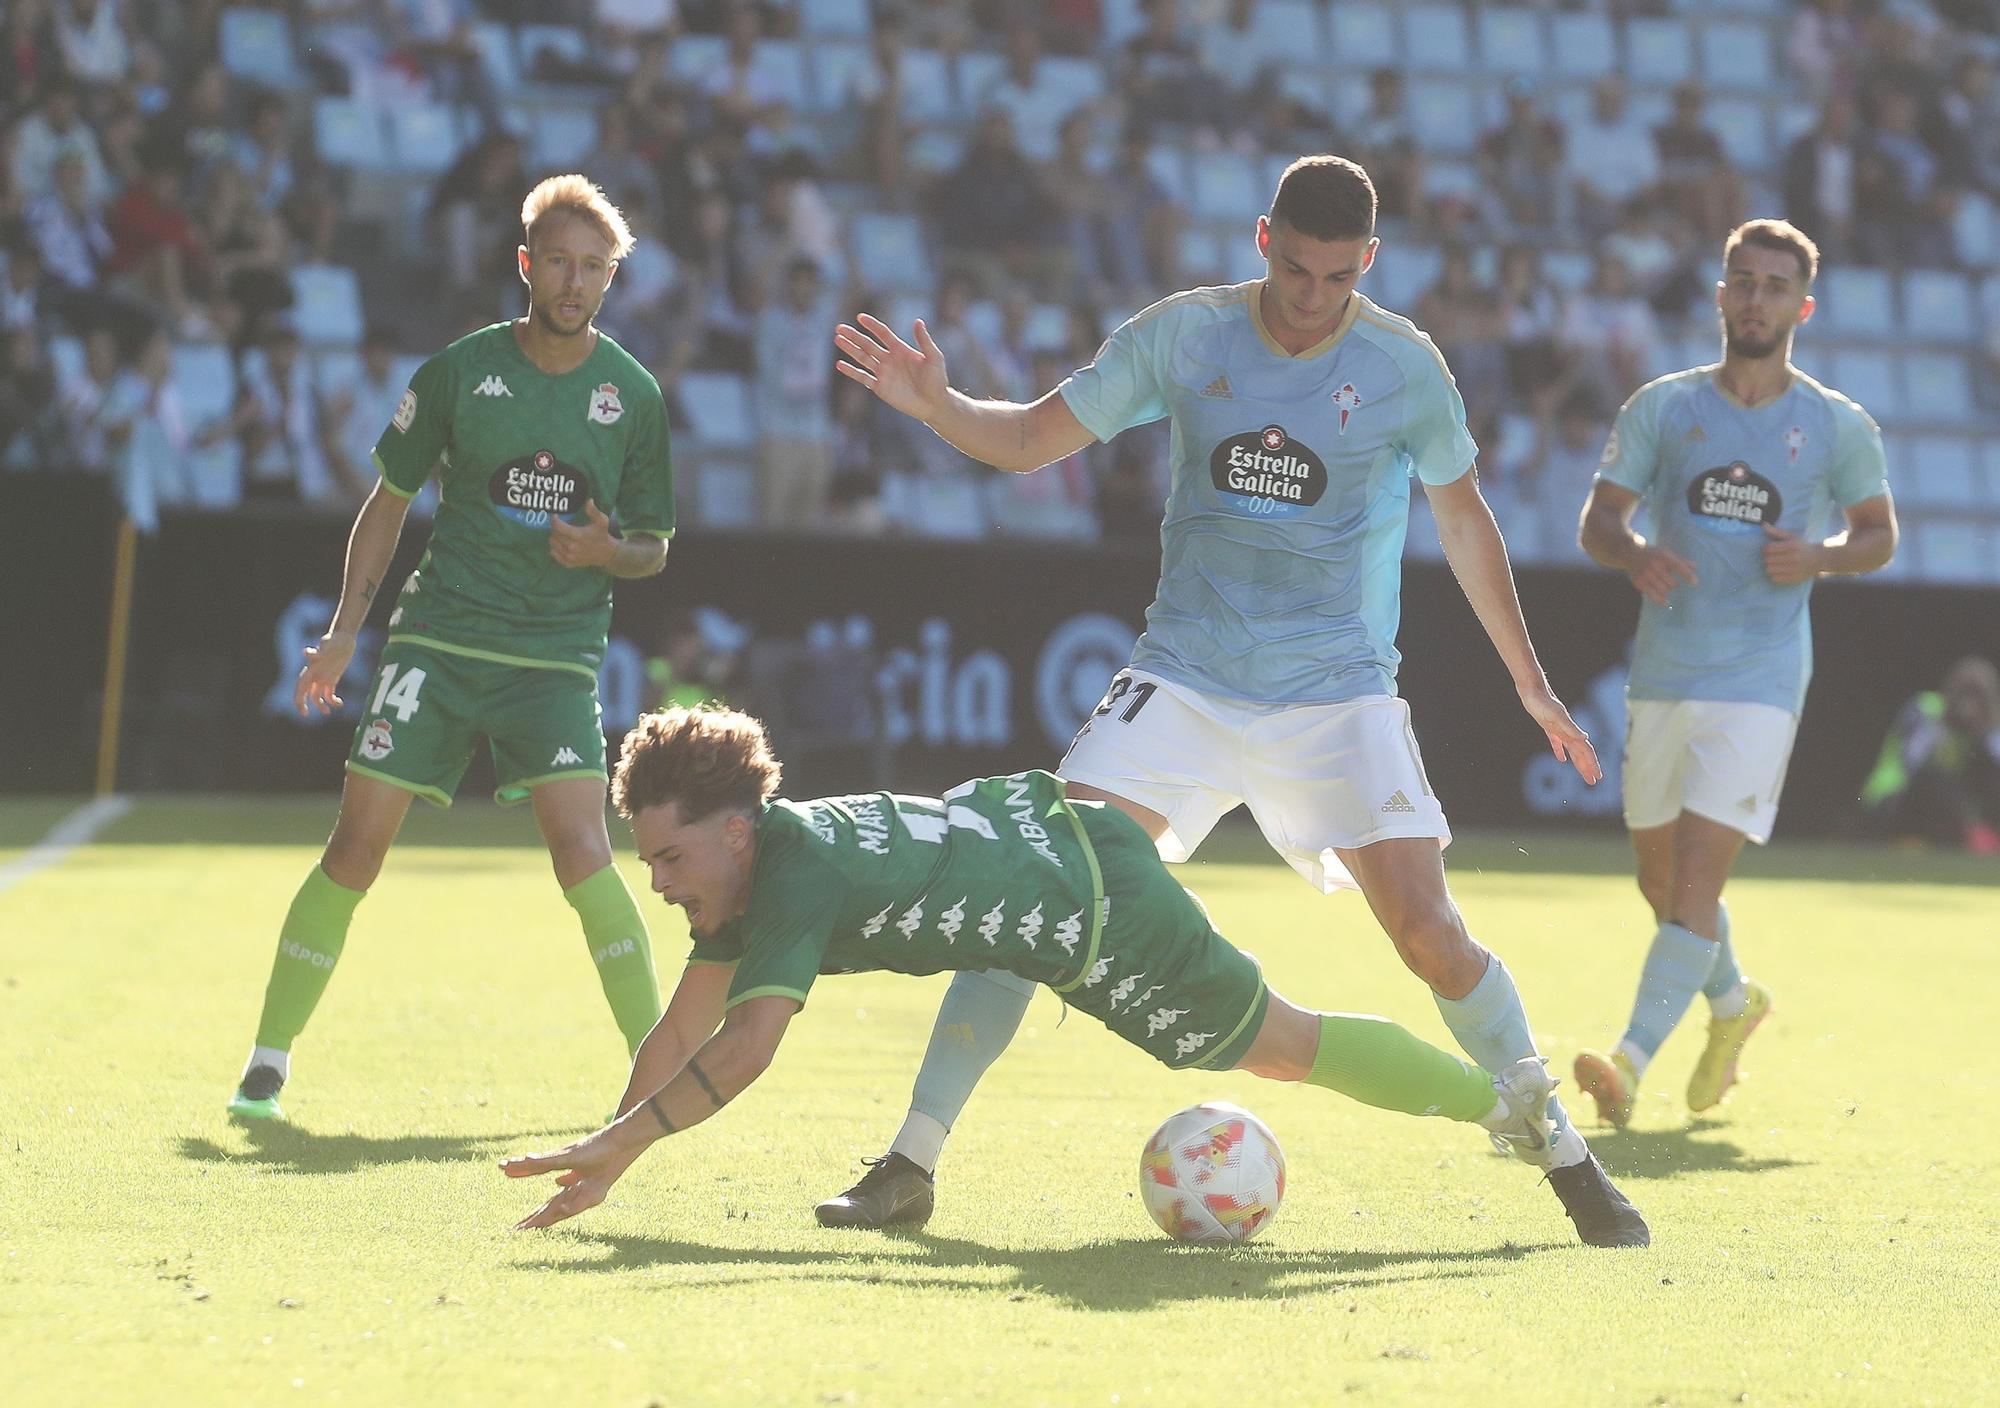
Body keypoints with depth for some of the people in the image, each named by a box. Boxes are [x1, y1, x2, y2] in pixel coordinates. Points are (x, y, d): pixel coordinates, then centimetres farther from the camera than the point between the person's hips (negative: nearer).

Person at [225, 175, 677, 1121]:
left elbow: (653, 547, 11)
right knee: (357, 846, -4)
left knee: (580, 847, -18)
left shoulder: (633, 395, 2)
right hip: (437, 638, 1)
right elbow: (391, 500, 12)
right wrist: (344, 631, 4)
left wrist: (606, 552, -13)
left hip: (557, 653, 0)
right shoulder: (459, 371, 1)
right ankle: (268, 1061, 8)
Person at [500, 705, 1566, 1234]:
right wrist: (601, 1163, -12)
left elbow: (742, 1050, -44)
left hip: (1104, 915, -6)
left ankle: (1500, 1095, 19)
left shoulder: (796, 877, -32)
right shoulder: (744, 863, -6)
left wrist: (619, 1144, -48)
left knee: (1281, 1045, 8)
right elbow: (680, 1031, -3)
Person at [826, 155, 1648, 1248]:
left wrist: (1529, 681, 13)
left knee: (1429, 932, -13)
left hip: (1338, 696, -1)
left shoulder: (1404, 366, -4)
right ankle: (911, 1163, -6)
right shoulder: (1183, 335, -2)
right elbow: (1035, 436, 5)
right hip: (1184, 684, 1)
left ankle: (1570, 1164, 4)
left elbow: (1463, 517, 10)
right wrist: (936, 407, -15)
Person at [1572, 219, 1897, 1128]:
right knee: (1659, 873, 15)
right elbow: (1597, 520, 5)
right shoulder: (1663, 406, 5)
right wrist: (1633, 554, -18)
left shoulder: (1838, 427, 2)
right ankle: (1733, 1002, 43)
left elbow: (1880, 533, 13)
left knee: (1696, 877, -16)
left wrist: (1819, 557, -9)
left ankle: (1630, 1064, -23)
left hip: (1761, 681, -4)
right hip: (1663, 671, 4)